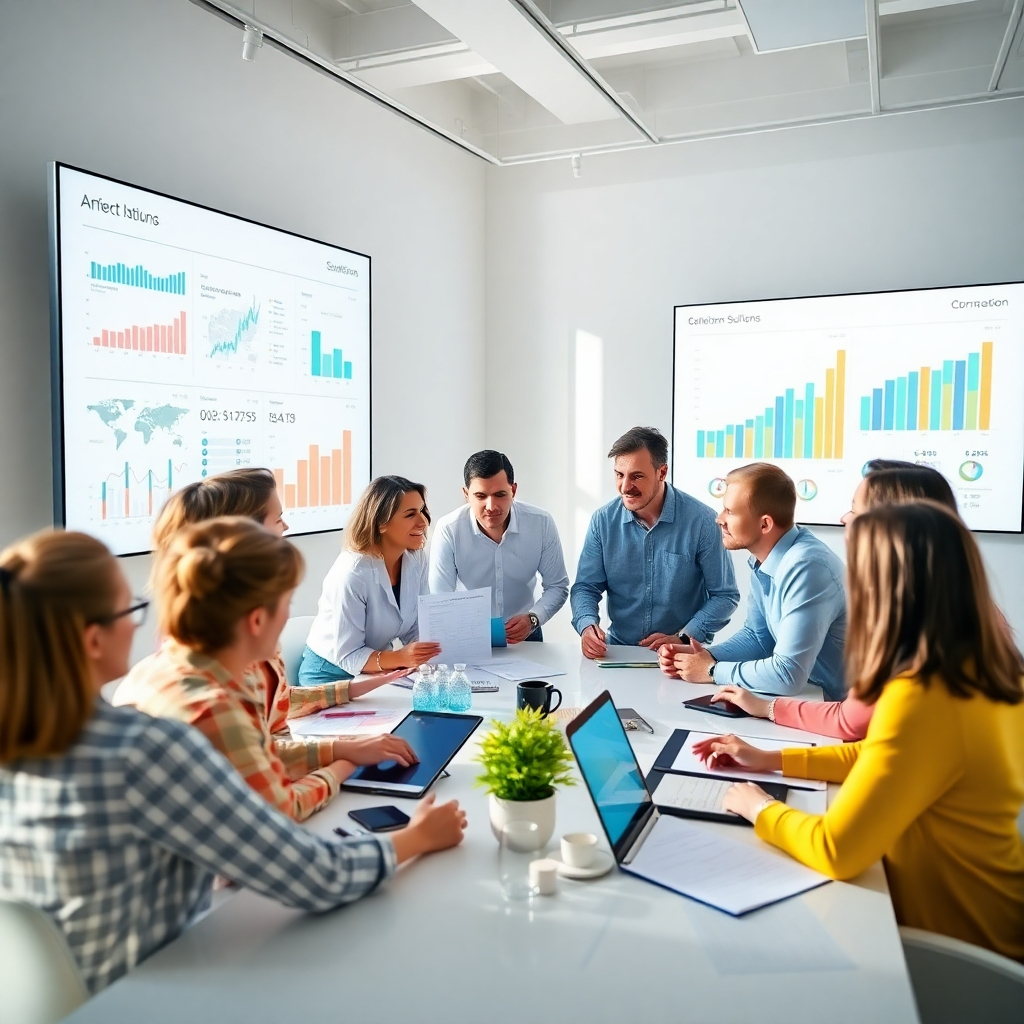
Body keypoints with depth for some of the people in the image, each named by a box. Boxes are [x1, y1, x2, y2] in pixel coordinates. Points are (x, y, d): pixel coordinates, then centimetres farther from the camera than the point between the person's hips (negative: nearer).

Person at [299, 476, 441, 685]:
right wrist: (399, 658, -39)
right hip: (332, 674, -7)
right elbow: (347, 656, -24)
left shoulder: (416, 558, -7)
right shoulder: (352, 573, -27)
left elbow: (415, 628, -1)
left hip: (379, 671, 7)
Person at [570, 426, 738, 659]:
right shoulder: (603, 521, -1)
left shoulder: (701, 521, -10)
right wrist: (587, 624, -16)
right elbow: (586, 587, 4)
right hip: (619, 648, 2)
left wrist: (682, 638, -14)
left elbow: (725, 596, -3)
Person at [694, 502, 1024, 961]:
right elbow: (882, 757, 11)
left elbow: (835, 850, -30)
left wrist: (760, 809, -12)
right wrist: (773, 760, 9)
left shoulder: (919, 701, -33)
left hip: (956, 942, -7)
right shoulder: (984, 670, -4)